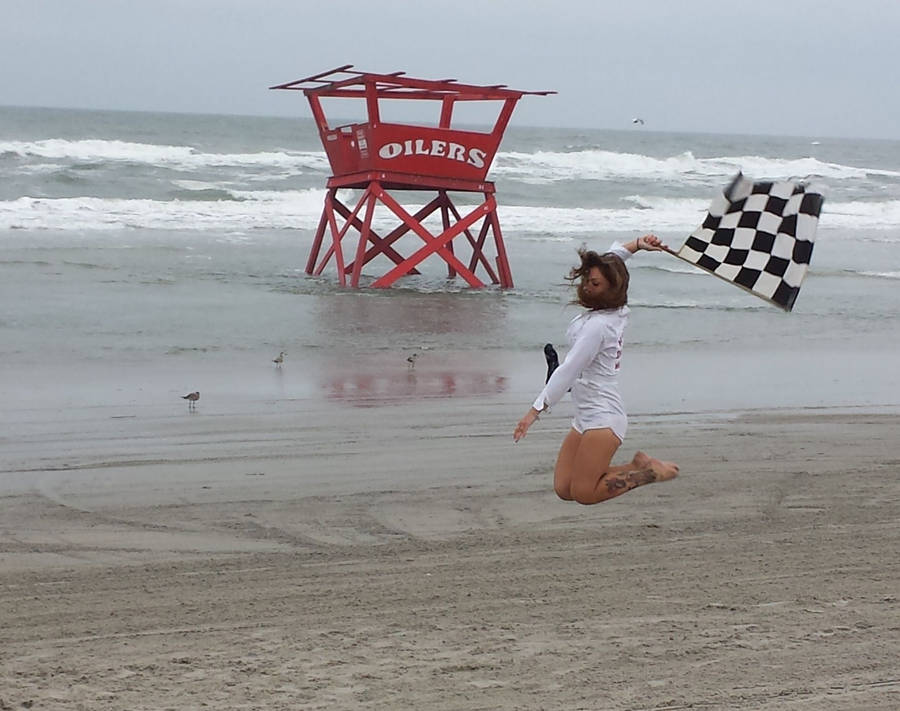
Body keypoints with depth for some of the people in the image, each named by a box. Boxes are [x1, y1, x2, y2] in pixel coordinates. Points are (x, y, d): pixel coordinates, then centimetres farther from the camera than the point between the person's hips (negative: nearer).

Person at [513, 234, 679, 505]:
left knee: (583, 493, -8)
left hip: (603, 419, -10)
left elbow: (568, 370, -23)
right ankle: (638, 467, 17)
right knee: (564, 489, 8)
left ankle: (652, 472, 5)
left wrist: (535, 410, -24)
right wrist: (637, 245, 8)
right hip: (586, 419, 10)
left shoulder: (598, 325, -20)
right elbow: (609, 260, 21)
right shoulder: (616, 313, 7)